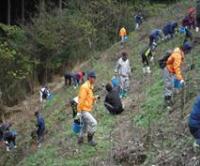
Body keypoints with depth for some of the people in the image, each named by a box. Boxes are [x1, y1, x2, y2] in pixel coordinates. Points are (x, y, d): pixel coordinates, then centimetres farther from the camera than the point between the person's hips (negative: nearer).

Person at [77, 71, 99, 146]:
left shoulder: (90, 87, 12)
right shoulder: (84, 87, -19)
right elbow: (81, 99, -22)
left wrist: (94, 98, -1)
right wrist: (79, 111, -23)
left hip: (87, 110, 10)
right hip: (84, 110, -10)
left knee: (85, 126, 20)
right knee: (93, 123, -14)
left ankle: (80, 139, 32)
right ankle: (90, 139, -1)